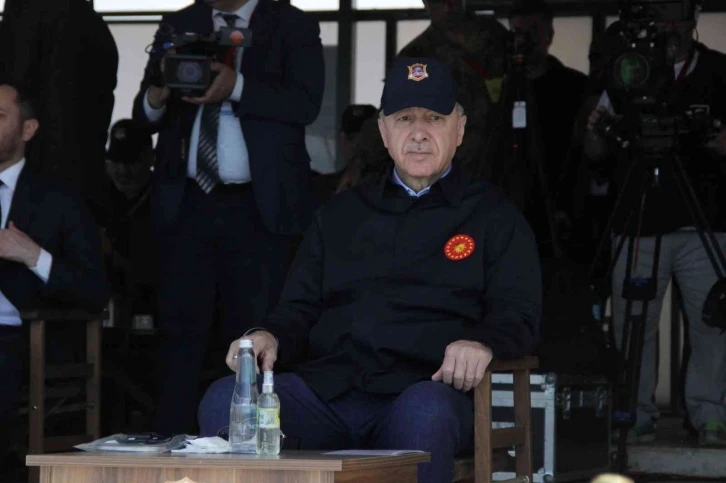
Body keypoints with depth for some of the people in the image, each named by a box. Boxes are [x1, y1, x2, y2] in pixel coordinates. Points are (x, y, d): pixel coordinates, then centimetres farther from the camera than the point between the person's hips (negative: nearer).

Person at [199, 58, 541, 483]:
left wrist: (482, 343, -17)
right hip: (327, 387, 3)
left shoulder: (492, 216, 19)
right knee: (225, 400, -26)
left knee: (425, 414, -41)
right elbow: (301, 311, 26)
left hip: (426, 388, -3)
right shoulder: (341, 215, 29)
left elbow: (518, 313, 7)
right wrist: (270, 337, 1)